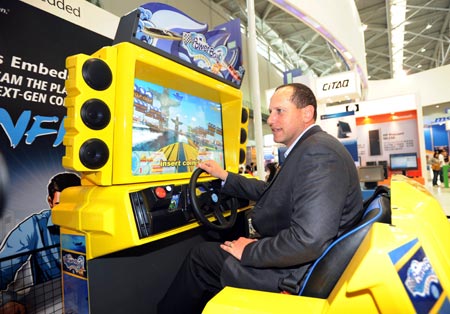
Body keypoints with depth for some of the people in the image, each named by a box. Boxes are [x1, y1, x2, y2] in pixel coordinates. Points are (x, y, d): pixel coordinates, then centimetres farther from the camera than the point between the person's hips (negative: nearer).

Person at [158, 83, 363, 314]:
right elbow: (271, 192, 15)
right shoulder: (309, 149, 7)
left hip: (297, 272, -9)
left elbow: (309, 240, -32)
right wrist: (225, 176, 17)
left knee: (201, 256, 1)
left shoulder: (319, 153, -26)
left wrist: (249, 251, -19)